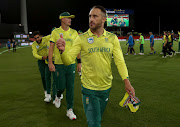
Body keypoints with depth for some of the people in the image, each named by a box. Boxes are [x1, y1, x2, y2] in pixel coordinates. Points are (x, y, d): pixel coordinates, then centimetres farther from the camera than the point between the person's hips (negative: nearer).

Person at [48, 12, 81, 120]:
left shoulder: (74, 32, 6)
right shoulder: (55, 32, -1)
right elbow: (51, 48, -2)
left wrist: (79, 62, 5)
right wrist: (50, 63, -10)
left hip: (71, 64, 2)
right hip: (59, 64, -2)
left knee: (70, 88, 4)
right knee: (61, 86, 1)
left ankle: (70, 110, 17)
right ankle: (58, 97, 38)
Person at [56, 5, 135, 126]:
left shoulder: (112, 38, -2)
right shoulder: (81, 39, -9)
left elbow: (120, 61, -3)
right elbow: (68, 60, -12)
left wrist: (127, 82, -13)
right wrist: (63, 50, -34)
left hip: (106, 87, 3)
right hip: (89, 88, -3)